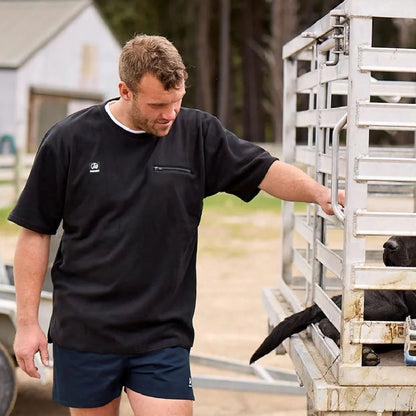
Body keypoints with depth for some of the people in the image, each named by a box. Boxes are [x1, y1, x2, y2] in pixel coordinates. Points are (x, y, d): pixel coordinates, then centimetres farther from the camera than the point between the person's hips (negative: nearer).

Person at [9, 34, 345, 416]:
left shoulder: (197, 134, 0)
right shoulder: (70, 140, -3)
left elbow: (265, 171, -2)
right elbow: (35, 234, 0)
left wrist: (320, 194, -22)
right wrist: (27, 322, -2)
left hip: (163, 336, 0)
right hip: (84, 330, 0)